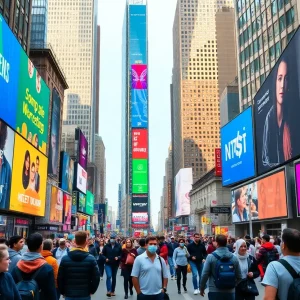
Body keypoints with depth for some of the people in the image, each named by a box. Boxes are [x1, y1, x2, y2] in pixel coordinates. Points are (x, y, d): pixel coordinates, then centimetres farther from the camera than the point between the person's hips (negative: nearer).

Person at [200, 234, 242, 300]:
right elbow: (239, 276, 5)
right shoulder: (234, 257, -1)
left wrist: (202, 288, 5)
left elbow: (205, 274, -9)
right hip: (230, 292, 3)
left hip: (215, 291, -3)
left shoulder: (210, 256, -10)